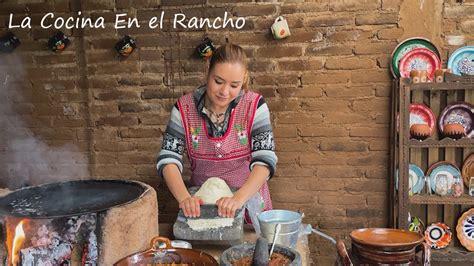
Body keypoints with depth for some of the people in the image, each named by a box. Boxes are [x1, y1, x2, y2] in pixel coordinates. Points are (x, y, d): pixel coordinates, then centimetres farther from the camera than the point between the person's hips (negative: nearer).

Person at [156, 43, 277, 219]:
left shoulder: (254, 106, -9)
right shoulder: (184, 108, -6)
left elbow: (265, 160, -15)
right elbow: (168, 159, -8)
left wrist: (238, 199, -29)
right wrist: (184, 197, -25)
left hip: (249, 201, -1)